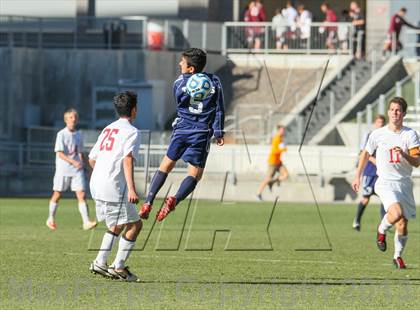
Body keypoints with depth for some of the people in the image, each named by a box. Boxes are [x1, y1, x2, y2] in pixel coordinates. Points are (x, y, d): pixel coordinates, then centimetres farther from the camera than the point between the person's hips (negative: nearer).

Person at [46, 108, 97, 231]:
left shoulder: (78, 135, 9)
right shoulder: (61, 134, -7)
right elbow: (59, 153, -15)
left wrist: (81, 164, 9)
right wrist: (73, 161, -25)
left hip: (77, 170, 4)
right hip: (63, 169, -4)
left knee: (81, 195, -8)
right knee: (57, 194, 8)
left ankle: (86, 222, -15)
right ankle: (51, 219, 26)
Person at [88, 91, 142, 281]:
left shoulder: (108, 129, 19)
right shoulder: (132, 132, -6)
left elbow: (91, 158, 23)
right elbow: (128, 159, -20)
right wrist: (131, 189, -28)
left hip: (97, 185, 8)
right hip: (114, 187, -8)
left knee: (117, 226, 21)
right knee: (134, 224, 0)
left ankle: (100, 263, 14)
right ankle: (118, 267, -2)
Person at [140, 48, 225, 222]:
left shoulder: (180, 82, 0)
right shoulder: (214, 82, 1)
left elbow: (179, 107, 11)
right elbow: (219, 109, -1)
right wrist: (219, 133, 4)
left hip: (182, 129, 1)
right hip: (202, 134, -1)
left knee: (166, 165, 15)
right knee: (195, 174, 5)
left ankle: (148, 203, 6)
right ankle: (175, 199, -21)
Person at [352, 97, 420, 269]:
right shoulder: (377, 134, 0)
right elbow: (366, 153, 17)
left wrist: (404, 154, -27)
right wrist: (357, 176, 18)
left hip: (404, 183, 2)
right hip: (385, 182, -2)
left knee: (403, 224, 3)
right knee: (396, 213, -28)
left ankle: (398, 256, 26)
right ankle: (382, 230, 3)